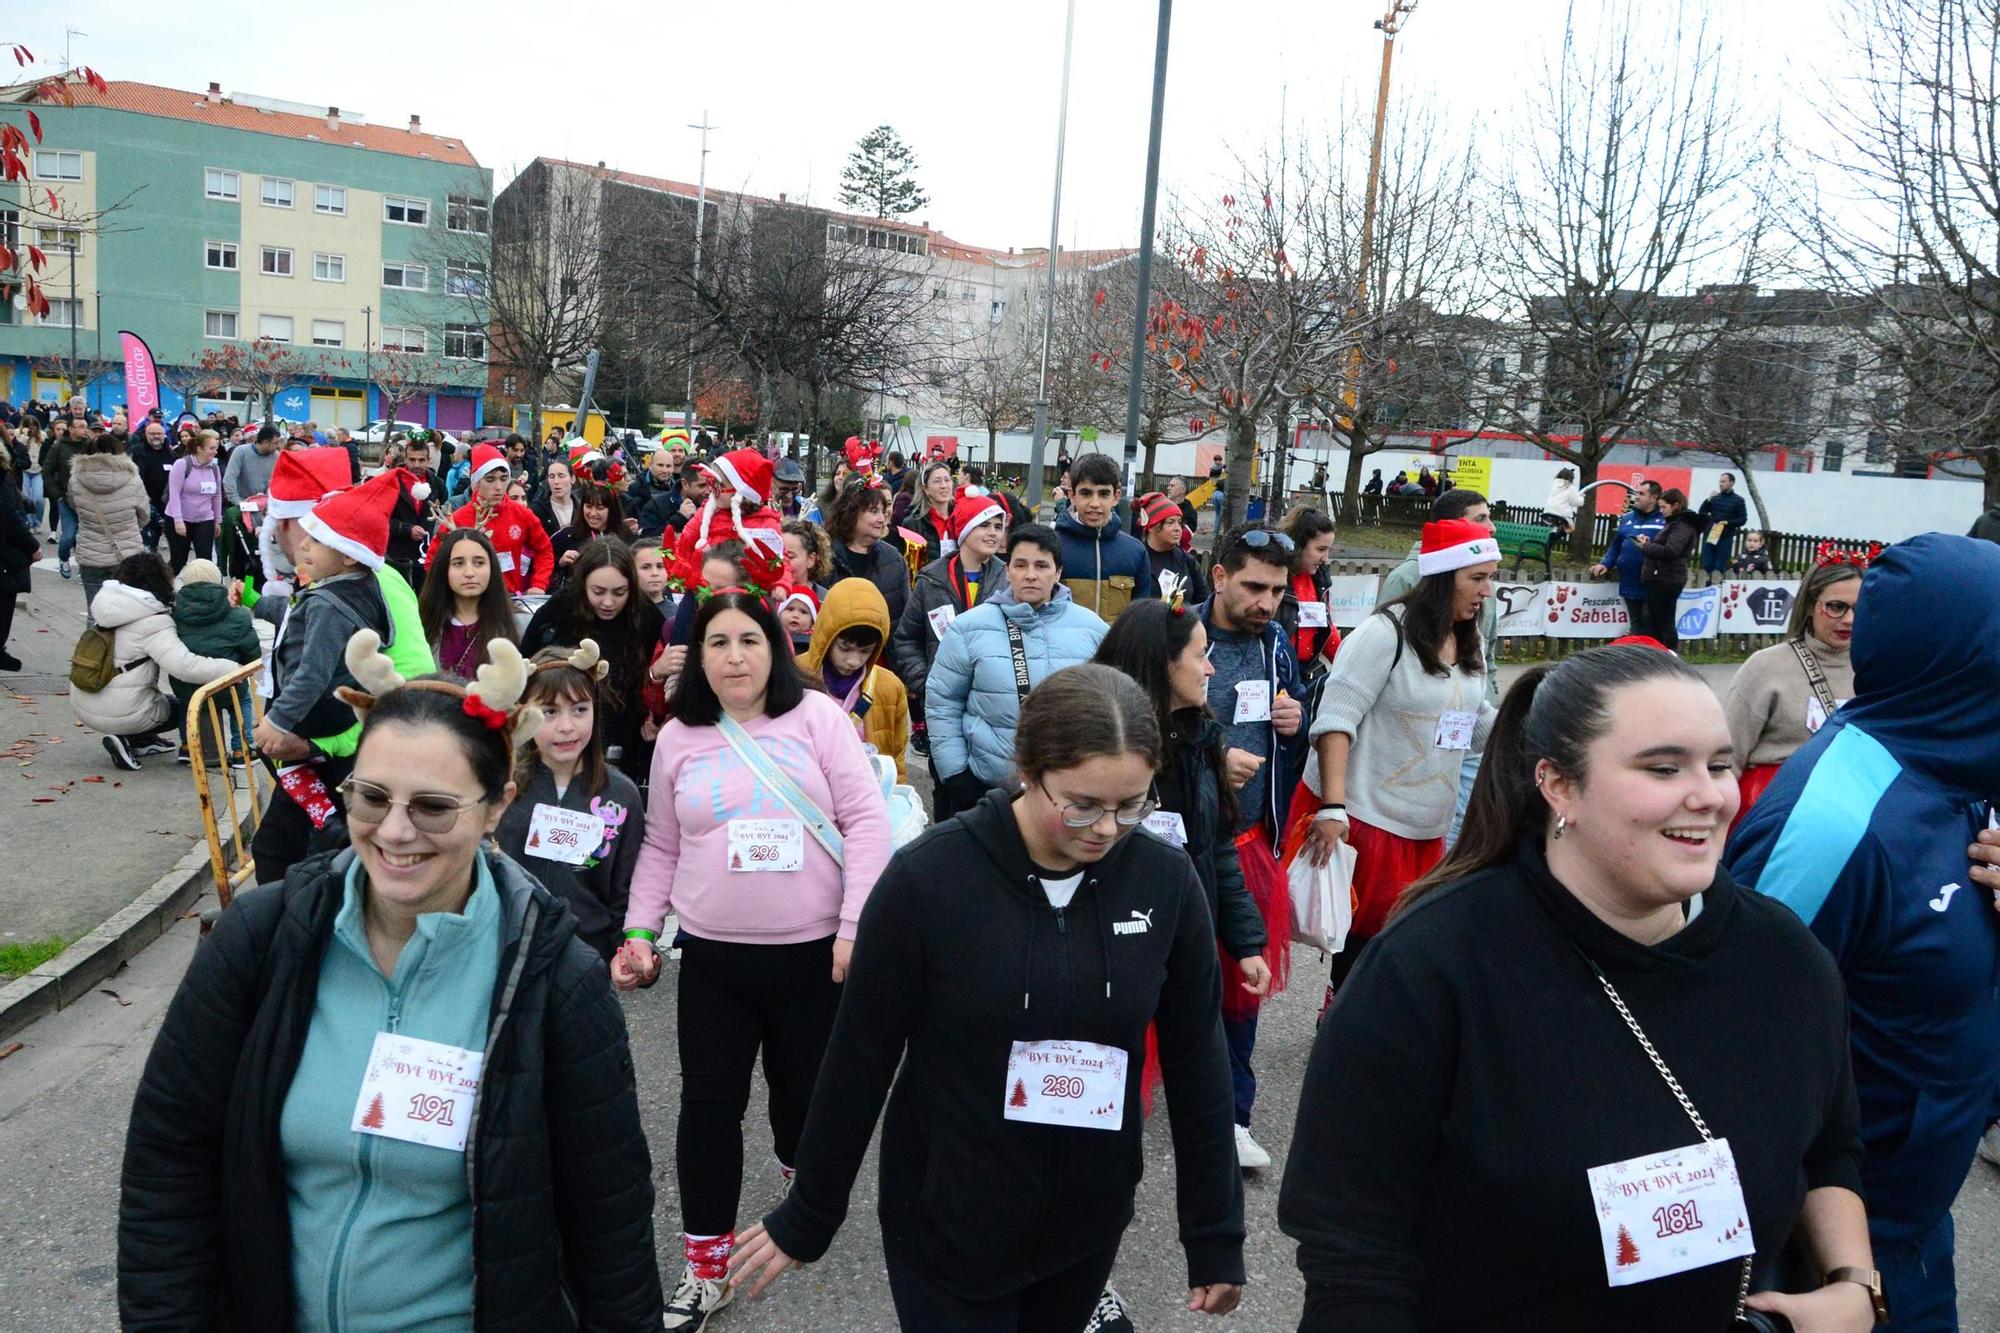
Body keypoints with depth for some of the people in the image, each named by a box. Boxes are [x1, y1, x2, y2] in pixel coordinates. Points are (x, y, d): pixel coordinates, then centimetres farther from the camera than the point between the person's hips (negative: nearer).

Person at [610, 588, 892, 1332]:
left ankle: (801, 1175, 48)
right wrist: (640, 930, 3)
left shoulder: (817, 716, -4)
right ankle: (706, 1266, 21)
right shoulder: (679, 738, 4)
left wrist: (857, 927, -12)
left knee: (805, 1086, 14)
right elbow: (661, 848, 12)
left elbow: (866, 822, -7)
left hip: (813, 951, -1)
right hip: (713, 956, 2)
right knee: (710, 1104, 5)